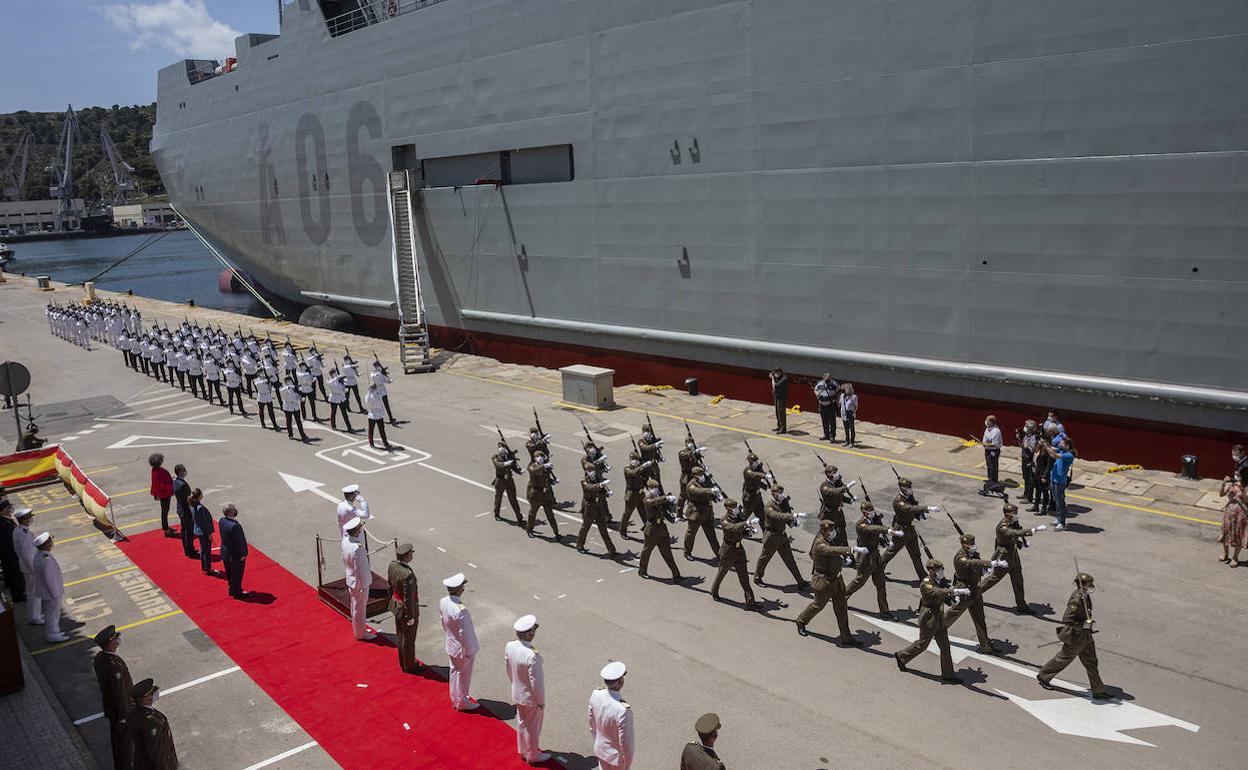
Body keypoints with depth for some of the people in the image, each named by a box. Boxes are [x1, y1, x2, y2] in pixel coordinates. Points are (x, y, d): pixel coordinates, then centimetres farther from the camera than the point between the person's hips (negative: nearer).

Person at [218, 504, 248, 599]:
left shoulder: (222, 521, -10)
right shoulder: (234, 526, -35)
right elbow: (238, 542, -25)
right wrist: (242, 555, -14)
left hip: (225, 553, 8)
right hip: (235, 555, -8)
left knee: (229, 574, 25)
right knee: (237, 575, 13)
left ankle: (232, 590, 43)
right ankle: (237, 593, 29)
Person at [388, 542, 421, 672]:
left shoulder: (392, 565, -11)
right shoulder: (408, 574, -36)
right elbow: (408, 598, -27)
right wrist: (410, 617, -15)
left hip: (396, 605, 8)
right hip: (407, 609, -8)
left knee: (400, 636, 24)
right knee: (408, 639, 13)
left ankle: (403, 663, 42)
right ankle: (410, 666, 33)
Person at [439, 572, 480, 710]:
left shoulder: (443, 602, -12)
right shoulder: (460, 610, -36)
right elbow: (464, 634, -27)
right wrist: (469, 652, -13)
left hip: (451, 645, 7)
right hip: (462, 649, -7)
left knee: (454, 671, 26)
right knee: (463, 675, 15)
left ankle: (455, 698, 45)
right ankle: (462, 702, 34)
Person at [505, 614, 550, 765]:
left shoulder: (510, 646, -16)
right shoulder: (533, 656, -37)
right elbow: (536, 682, -26)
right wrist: (541, 701, -10)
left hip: (517, 694, 6)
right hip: (531, 698, -6)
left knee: (521, 723, 27)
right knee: (533, 728, 18)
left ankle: (523, 751, 48)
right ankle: (532, 755, 39)